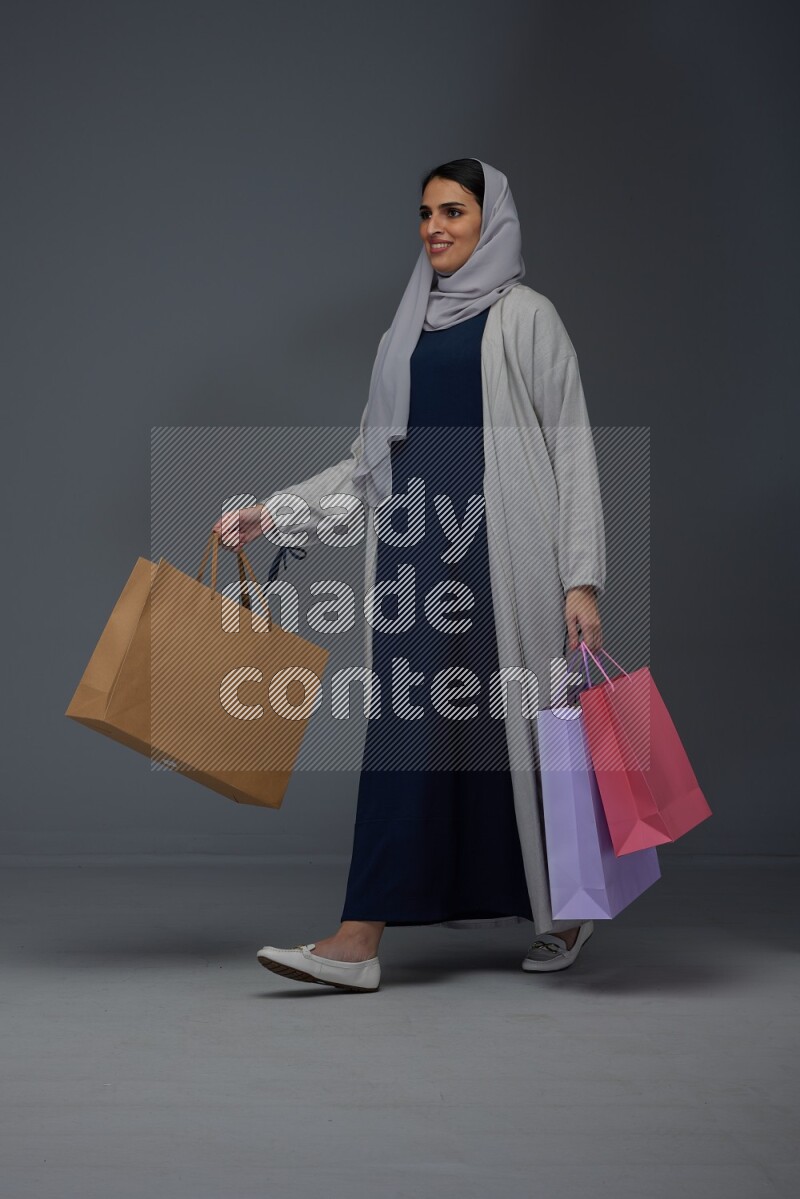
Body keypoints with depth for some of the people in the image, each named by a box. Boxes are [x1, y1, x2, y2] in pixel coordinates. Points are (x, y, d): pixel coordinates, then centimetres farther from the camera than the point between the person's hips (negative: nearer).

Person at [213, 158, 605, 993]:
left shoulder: (527, 317, 1)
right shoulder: (409, 327, 18)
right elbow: (371, 460, 18)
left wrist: (582, 579, -11)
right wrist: (272, 511, 10)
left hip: (495, 547, -5)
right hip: (415, 549, 6)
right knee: (414, 729, 2)